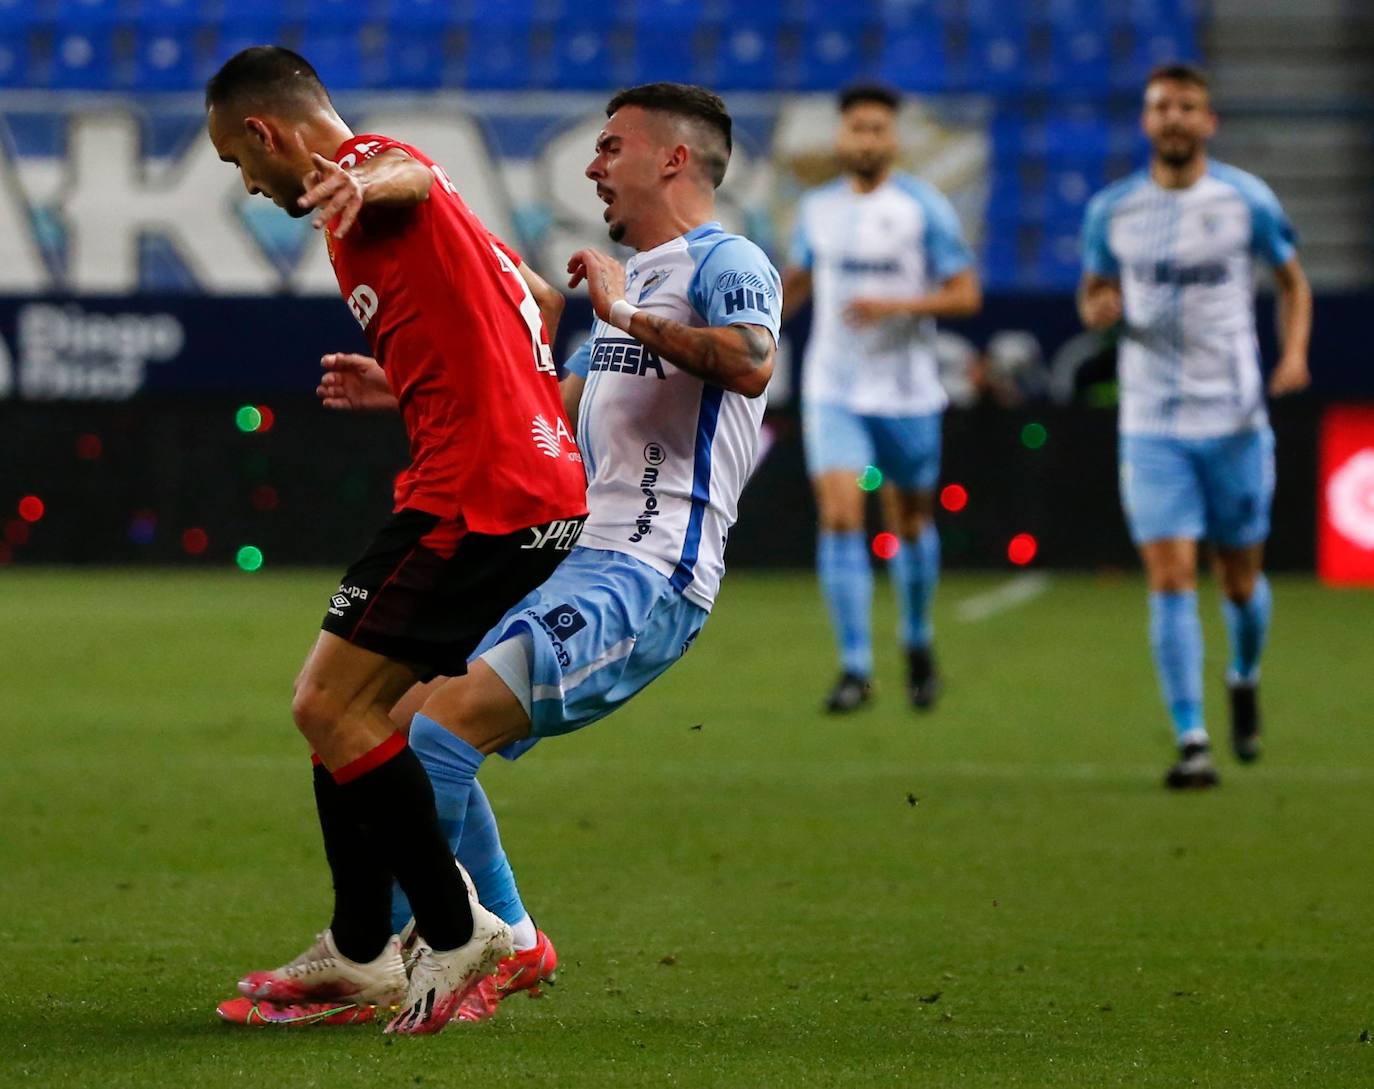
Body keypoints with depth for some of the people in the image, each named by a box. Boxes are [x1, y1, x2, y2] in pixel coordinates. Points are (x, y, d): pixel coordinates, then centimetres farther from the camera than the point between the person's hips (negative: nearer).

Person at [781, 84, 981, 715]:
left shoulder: (925, 208, -6)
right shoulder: (817, 208, 6)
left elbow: (966, 295, -8)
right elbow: (795, 281, 23)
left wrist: (895, 306, -21)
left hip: (907, 394, -2)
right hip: (833, 394, 2)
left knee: (910, 522, 11)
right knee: (839, 518, -13)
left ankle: (918, 645, 36)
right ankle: (855, 669, -12)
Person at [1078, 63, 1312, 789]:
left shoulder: (1246, 200, -1)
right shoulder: (1112, 210, 2)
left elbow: (1292, 281, 11)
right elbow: (1094, 291, 15)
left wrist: (1294, 352, -6)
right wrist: (1097, 309, -9)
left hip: (1235, 419, 0)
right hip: (1152, 424, 0)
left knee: (1240, 578, 8)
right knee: (1169, 577, -10)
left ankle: (1244, 681, 40)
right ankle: (1191, 742, -8)